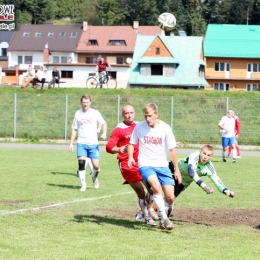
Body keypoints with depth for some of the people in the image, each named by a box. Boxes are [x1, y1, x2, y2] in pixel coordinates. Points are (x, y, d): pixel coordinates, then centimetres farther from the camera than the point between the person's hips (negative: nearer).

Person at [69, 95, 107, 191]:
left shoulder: (95, 113, 3)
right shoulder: (78, 114, 7)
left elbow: (103, 123, 8)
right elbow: (74, 129, 13)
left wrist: (104, 133, -13)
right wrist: (71, 143, 9)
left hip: (93, 143, -1)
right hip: (81, 143, 1)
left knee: (96, 165, -5)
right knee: (81, 163, -12)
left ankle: (94, 178, 26)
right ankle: (83, 185, -3)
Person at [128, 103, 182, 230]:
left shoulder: (165, 128, -4)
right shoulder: (139, 126, -3)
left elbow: (172, 149, 3)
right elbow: (132, 143, 12)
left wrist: (177, 170, 4)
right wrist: (130, 157, -7)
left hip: (162, 165, 2)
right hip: (145, 164, -2)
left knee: (170, 197, -8)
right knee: (157, 187, -30)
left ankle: (163, 222, 17)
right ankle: (164, 219, -23)